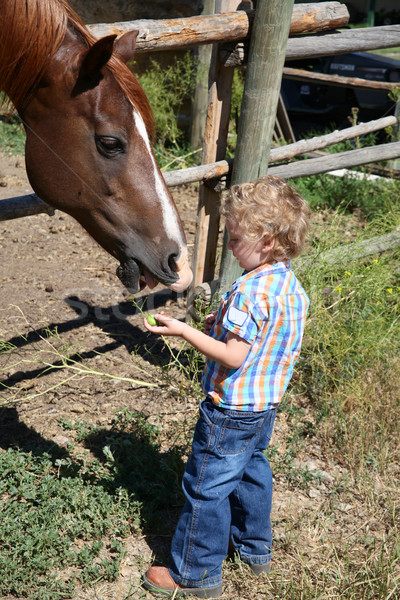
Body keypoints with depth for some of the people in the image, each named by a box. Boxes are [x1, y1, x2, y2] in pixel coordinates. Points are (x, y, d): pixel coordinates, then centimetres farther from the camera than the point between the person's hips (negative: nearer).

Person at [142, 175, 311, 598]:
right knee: (252, 470, 26)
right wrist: (226, 325, 9)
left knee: (206, 487, 5)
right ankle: (255, 548, 44)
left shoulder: (251, 290, -27)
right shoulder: (294, 287, 2)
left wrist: (185, 332, -25)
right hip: (267, 405, 9)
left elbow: (233, 357, -28)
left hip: (231, 410, -9)